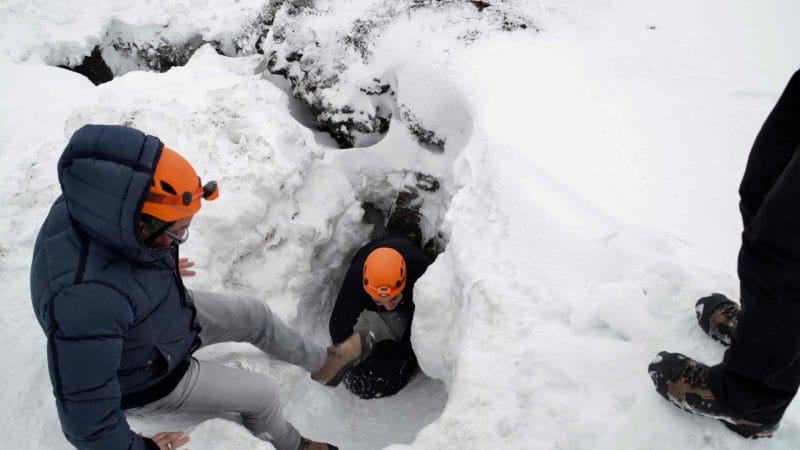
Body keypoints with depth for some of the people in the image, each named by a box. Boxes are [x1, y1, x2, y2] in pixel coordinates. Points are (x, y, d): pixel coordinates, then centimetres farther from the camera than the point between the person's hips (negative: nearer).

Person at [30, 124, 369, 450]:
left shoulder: (94, 206, -23)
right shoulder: (88, 301, -46)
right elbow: (86, 411, -34)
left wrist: (163, 268, 20)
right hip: (149, 380, -7)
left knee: (255, 314, 15)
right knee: (263, 394, 7)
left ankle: (322, 362, 41)